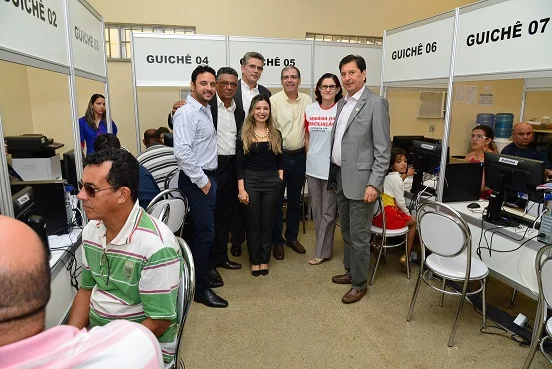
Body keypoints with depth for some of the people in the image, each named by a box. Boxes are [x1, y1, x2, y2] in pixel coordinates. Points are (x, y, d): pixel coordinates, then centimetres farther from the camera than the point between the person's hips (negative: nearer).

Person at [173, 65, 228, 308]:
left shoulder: (206, 110, 14)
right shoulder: (187, 112, -15)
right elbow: (182, 151, -25)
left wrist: (209, 178, 16)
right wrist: (201, 180, -19)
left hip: (209, 177, 9)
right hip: (197, 181, -9)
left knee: (203, 231, 17)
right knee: (205, 233, -4)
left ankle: (201, 271, 33)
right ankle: (201, 288, 9)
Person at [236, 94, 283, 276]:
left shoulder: (276, 134, 7)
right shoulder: (244, 135, -1)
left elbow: (279, 161, 11)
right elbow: (240, 164, -3)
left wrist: (280, 180, 1)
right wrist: (241, 189, -9)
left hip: (272, 181, 2)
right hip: (251, 181, -2)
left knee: (267, 223, 9)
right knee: (253, 223, 6)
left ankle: (264, 260, 23)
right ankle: (254, 261, 20)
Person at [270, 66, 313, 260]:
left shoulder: (307, 100, 5)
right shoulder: (274, 100, -8)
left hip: (299, 156, 4)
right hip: (279, 156, -4)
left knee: (295, 200, 15)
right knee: (277, 200, 6)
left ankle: (292, 237, 31)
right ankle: (277, 240, 21)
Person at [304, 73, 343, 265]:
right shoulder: (310, 109, 5)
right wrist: (310, 157, 13)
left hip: (332, 168, -5)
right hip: (313, 168, 5)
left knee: (328, 212, 5)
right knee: (316, 210, 15)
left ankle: (322, 251, 18)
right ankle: (324, 245, 32)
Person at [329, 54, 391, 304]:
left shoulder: (376, 103, -10)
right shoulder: (341, 104, 13)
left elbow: (383, 149, -14)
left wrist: (374, 184, -19)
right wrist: (334, 173, 13)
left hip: (359, 180, -8)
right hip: (340, 177, 8)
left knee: (359, 236, 2)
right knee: (346, 231, 19)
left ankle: (359, 284, 19)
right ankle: (350, 271, 36)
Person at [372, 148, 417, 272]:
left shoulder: (387, 176, 16)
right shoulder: (396, 178, -10)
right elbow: (400, 202, -8)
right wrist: (408, 214, 7)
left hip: (377, 215, 8)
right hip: (388, 217, -8)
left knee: (406, 218, 36)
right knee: (413, 222, 17)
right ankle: (406, 256, 12)